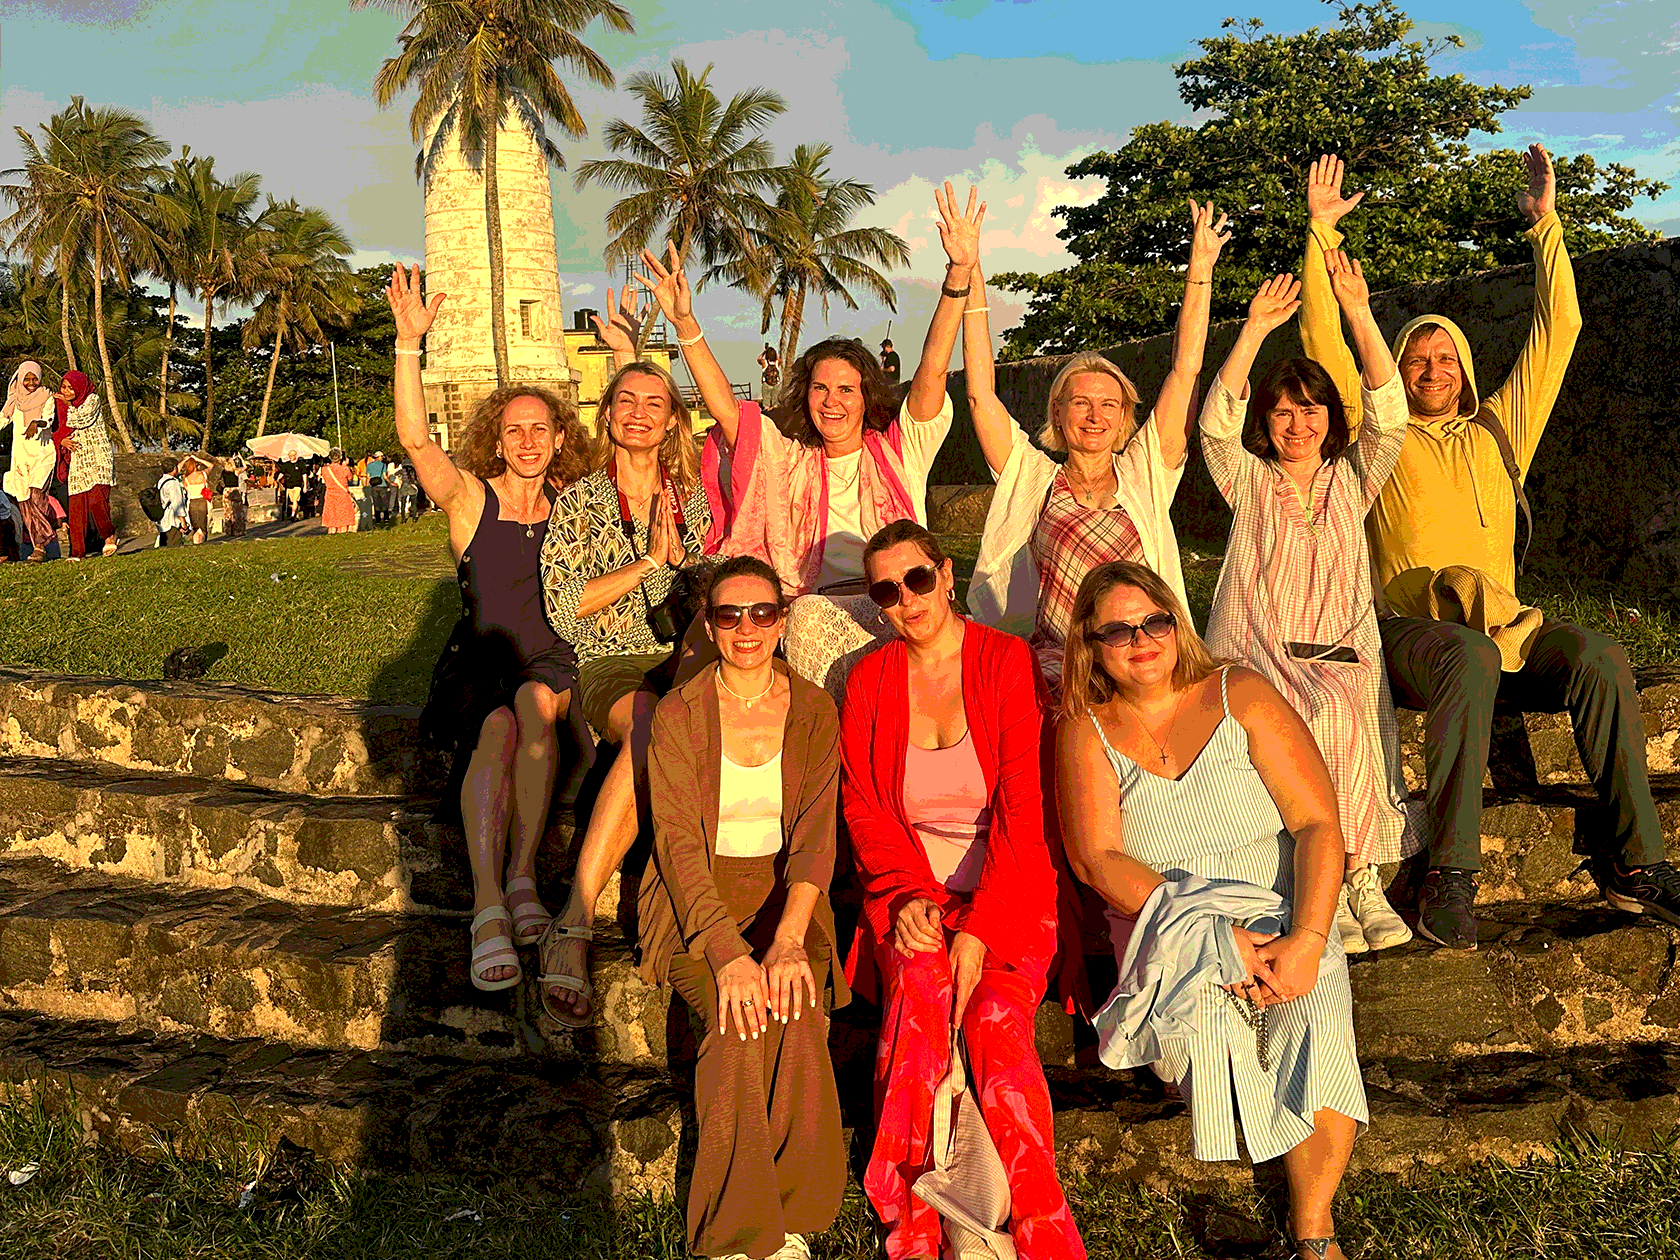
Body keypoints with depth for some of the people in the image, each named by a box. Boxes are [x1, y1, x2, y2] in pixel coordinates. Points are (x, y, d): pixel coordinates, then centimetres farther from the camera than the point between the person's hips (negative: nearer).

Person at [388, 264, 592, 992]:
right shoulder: (470, 497, 8)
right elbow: (414, 437, -8)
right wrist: (409, 341, -15)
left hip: (554, 666, 1)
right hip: (479, 664, -1)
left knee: (534, 704, -35)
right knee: (497, 729, -34)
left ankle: (522, 878, -37)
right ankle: (488, 905, -43)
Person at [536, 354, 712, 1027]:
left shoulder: (692, 498, 18)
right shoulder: (579, 502, 10)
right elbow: (563, 608, -2)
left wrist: (679, 553, -1)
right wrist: (647, 560, -6)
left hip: (685, 658, 3)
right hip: (608, 664, -3)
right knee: (652, 725, -40)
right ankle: (575, 924, -41)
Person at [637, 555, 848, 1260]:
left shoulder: (813, 712, 4)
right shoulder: (679, 714, -3)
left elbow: (815, 833, -6)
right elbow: (678, 841, -11)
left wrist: (788, 937, -24)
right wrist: (728, 953, -26)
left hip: (784, 892, 2)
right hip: (696, 899, -1)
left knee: (789, 1006, -29)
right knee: (736, 1015, -29)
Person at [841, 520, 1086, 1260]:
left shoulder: (1009, 664, -3)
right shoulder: (869, 682, 9)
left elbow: (1022, 808, -10)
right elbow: (864, 809, 6)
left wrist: (980, 929, -19)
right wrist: (908, 896, -13)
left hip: (1009, 891, -2)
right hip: (913, 891, 2)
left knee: (996, 1018, -29)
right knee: (920, 982, -30)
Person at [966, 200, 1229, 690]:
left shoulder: (1145, 474, 11)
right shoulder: (1034, 479, 10)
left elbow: (1185, 372, 6)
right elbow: (981, 395, 1)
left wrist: (1201, 270, 1)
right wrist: (968, 280, -3)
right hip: (1054, 664, -1)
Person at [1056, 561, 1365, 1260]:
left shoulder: (1240, 696, 1)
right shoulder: (1084, 732, 1)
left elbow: (1319, 825, -5)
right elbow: (1097, 859, -10)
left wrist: (1307, 940, -20)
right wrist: (1218, 936, -21)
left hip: (1281, 921, 1)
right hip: (1171, 936, 0)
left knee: (1318, 1013, -28)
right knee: (1206, 1012, -34)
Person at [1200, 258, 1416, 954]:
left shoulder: (1352, 479, 18)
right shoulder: (1249, 481, 14)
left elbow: (1389, 417, 1)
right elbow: (1216, 424, -5)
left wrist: (1359, 314, -6)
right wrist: (1255, 330, -11)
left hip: (1344, 653, 2)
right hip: (1257, 651, -2)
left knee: (1358, 719, -32)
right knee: (1326, 718, -33)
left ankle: (1361, 879, -28)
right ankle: (1345, 882, -27)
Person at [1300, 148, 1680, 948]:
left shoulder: (1498, 431, 22)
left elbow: (1557, 331, 21)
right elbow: (1323, 343, 7)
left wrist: (1545, 223, 18)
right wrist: (1320, 233, 5)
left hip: (1504, 625, 4)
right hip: (1411, 629, -4)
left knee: (1601, 656, -26)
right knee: (1472, 658, -38)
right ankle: (1446, 875, -39)